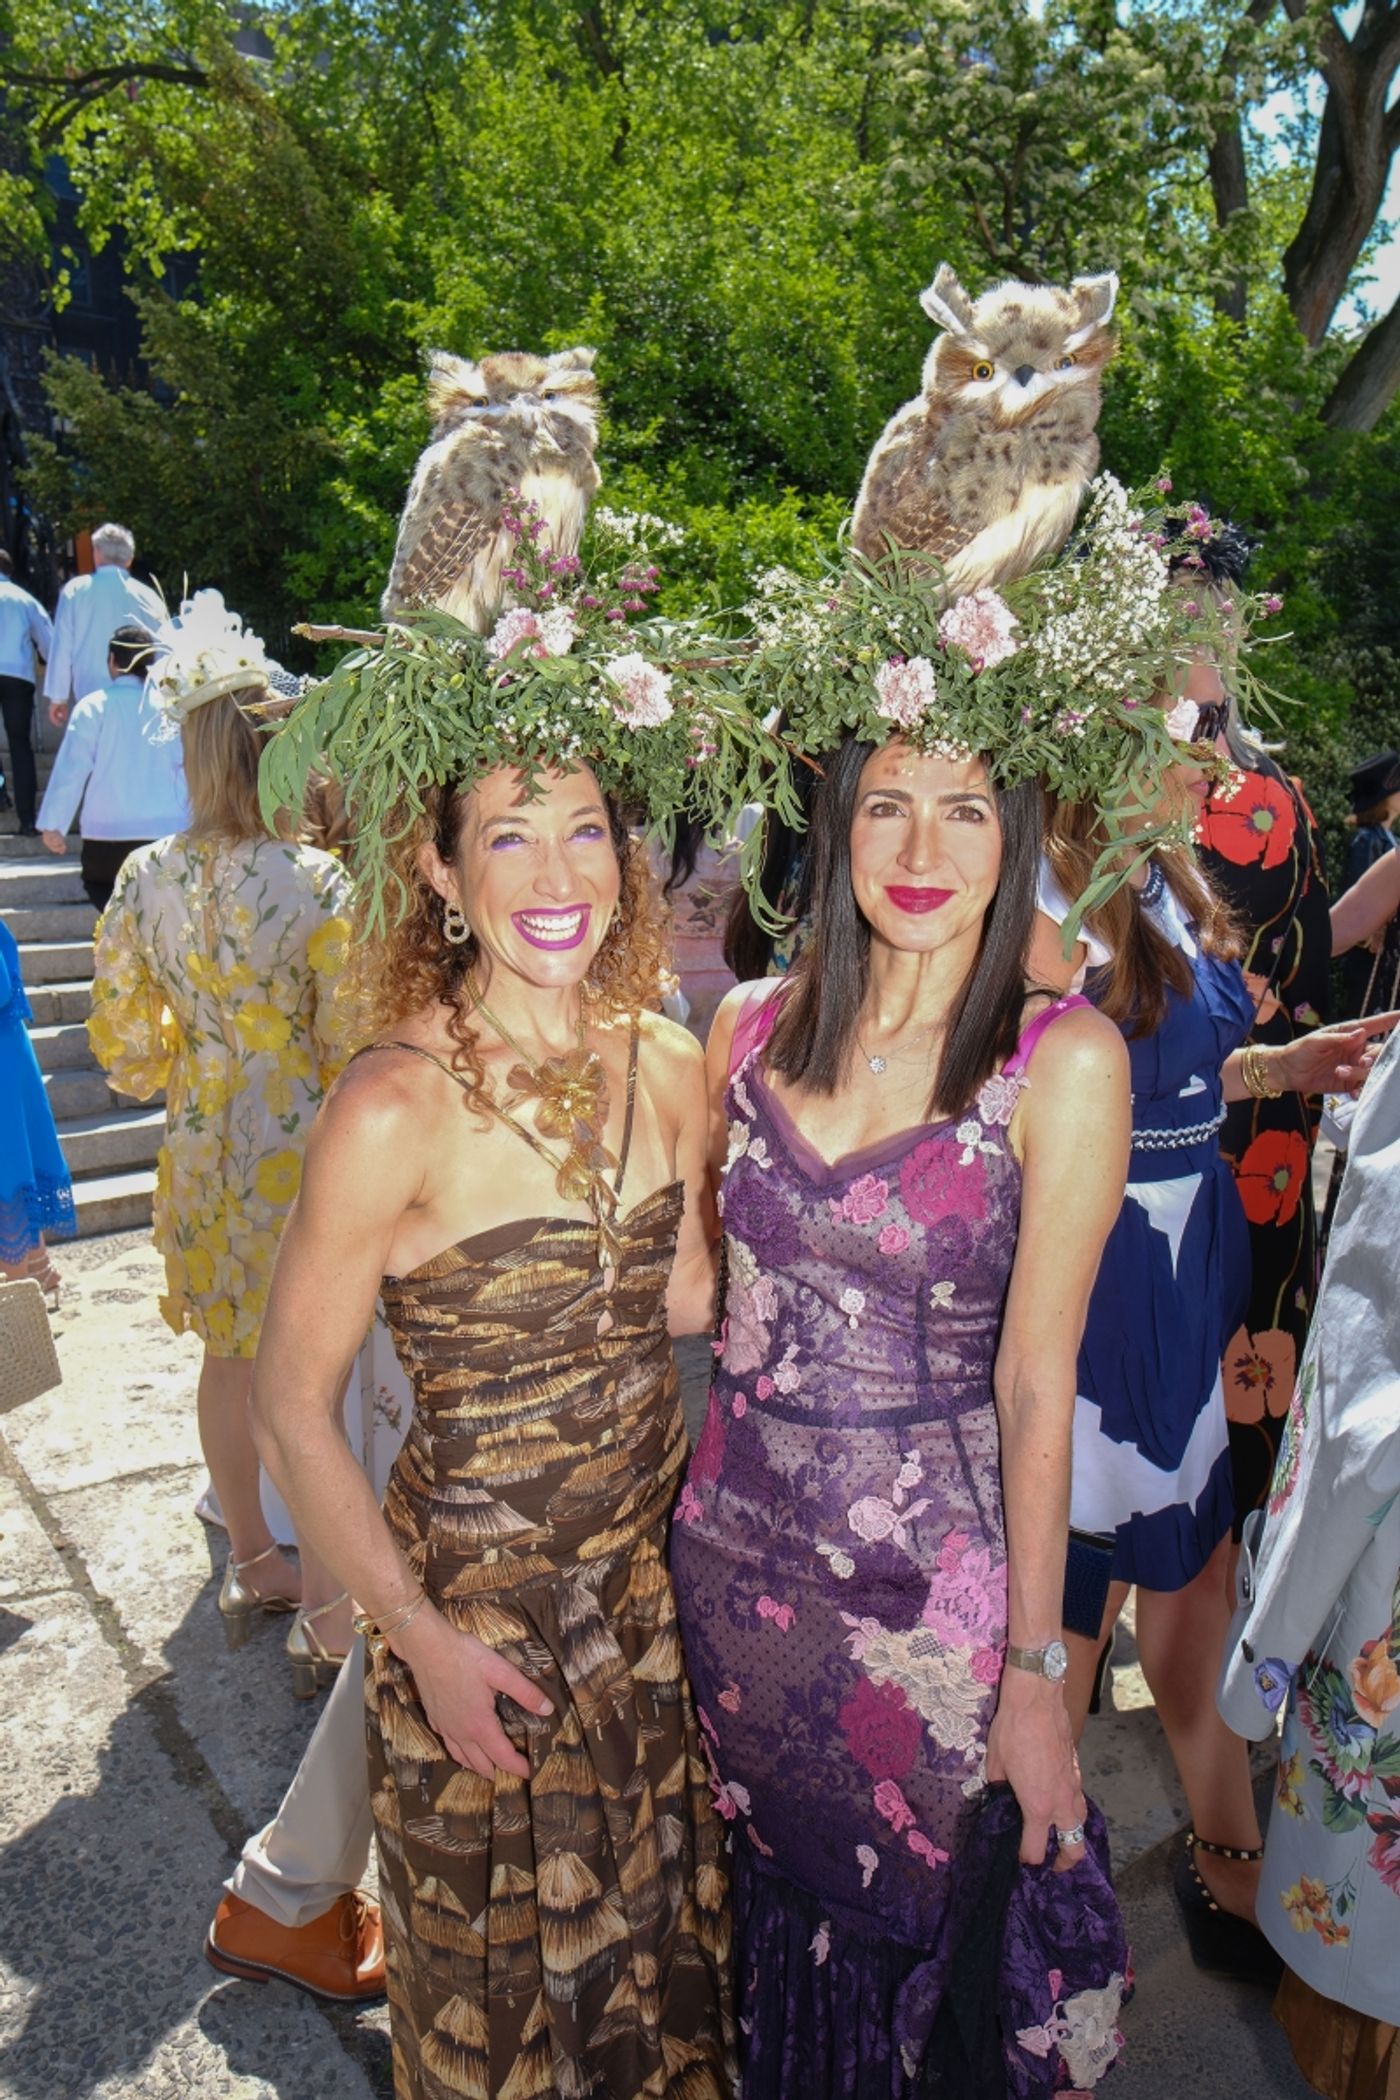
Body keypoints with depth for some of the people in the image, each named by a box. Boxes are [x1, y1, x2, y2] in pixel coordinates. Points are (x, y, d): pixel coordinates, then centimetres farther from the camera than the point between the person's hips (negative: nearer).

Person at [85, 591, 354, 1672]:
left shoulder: (145, 878, -4)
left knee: (230, 1360, 22)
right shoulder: (317, 882, -22)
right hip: (304, 1157, -6)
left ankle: (252, 1565, 42)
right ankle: (325, 1614, 22)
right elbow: (353, 1050, -18)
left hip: (203, 1152, 6)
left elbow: (127, 1047, 4)